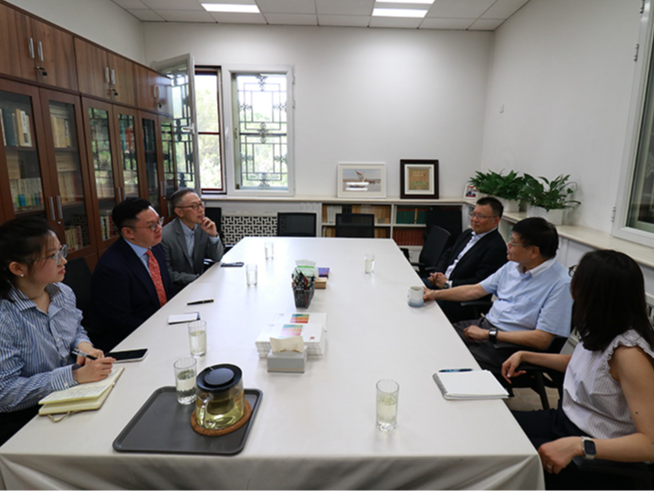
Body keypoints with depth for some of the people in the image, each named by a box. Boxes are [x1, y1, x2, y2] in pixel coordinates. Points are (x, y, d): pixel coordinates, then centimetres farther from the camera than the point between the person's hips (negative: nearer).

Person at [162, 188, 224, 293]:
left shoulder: (203, 227, -3)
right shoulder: (165, 236, -18)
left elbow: (217, 258, 1)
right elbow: (167, 274, -14)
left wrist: (213, 235, -15)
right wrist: (197, 279, -20)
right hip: (177, 290, -6)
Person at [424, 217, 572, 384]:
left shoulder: (560, 283, -17)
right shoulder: (513, 266, 7)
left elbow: (541, 340, -19)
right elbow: (476, 290, 15)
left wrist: (489, 334, -18)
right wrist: (435, 294, 9)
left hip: (510, 348, -7)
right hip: (485, 325, 8)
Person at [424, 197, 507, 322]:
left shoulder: (497, 247, -15)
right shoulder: (468, 233, 14)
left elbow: (480, 283, -20)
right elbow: (447, 254, 18)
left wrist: (448, 284, -18)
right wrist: (438, 274, -1)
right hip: (441, 283, 9)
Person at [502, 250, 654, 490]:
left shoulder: (629, 353, -27)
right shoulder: (602, 330, -3)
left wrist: (578, 445, -36)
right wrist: (525, 356, 14)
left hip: (596, 455, -7)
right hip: (564, 420, 7)